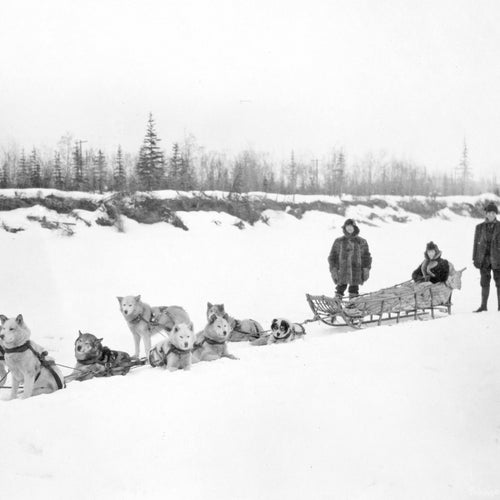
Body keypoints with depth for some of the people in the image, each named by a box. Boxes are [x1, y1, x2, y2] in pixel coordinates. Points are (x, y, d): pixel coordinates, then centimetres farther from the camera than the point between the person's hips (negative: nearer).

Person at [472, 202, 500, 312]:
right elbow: (476, 243, 8)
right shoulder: (480, 227, 6)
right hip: (484, 258, 2)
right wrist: (475, 258, 3)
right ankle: (483, 305, 11)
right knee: (484, 282, 5)